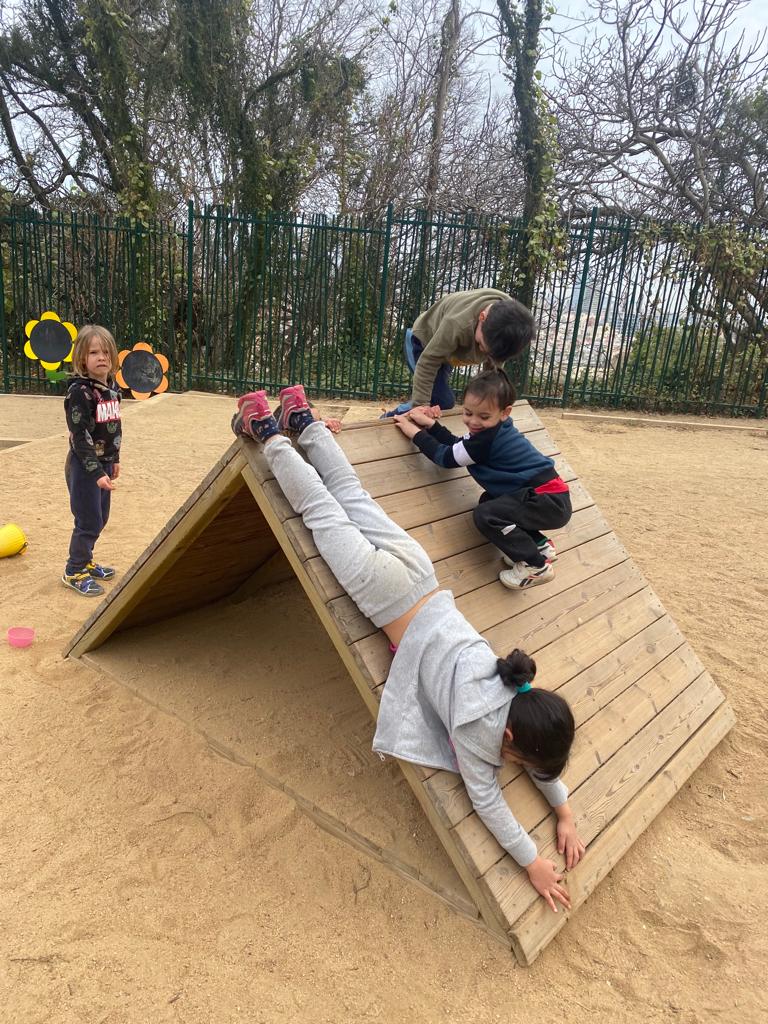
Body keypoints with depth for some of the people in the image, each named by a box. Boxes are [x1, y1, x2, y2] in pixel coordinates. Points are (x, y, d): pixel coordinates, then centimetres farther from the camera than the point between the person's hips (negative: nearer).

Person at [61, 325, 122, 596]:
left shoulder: (112, 386, 4)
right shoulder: (79, 391, -19)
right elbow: (80, 436, -22)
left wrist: (114, 460, 18)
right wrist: (96, 472, -24)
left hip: (104, 464, 8)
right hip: (84, 466, -7)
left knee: (100, 518, 17)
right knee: (89, 522, 0)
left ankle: (84, 561, 36)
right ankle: (74, 572, 18)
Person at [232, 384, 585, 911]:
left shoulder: (524, 700, -4)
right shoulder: (476, 725, -18)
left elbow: (545, 756, 13)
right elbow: (486, 797, -8)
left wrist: (566, 817, 14)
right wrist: (533, 862, -1)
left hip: (414, 568, 4)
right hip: (388, 595, -4)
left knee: (353, 499, 19)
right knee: (324, 512, 12)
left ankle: (303, 419, 35)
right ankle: (268, 432, 24)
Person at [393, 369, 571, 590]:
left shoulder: (488, 438, -21)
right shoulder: (490, 429, 6)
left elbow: (447, 458, -10)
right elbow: (457, 447, 15)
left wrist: (416, 433, -2)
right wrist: (432, 425, 10)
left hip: (550, 503, -11)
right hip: (546, 495, 11)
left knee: (486, 514, -21)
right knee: (489, 501, 22)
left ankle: (535, 566, -6)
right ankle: (539, 546, 20)